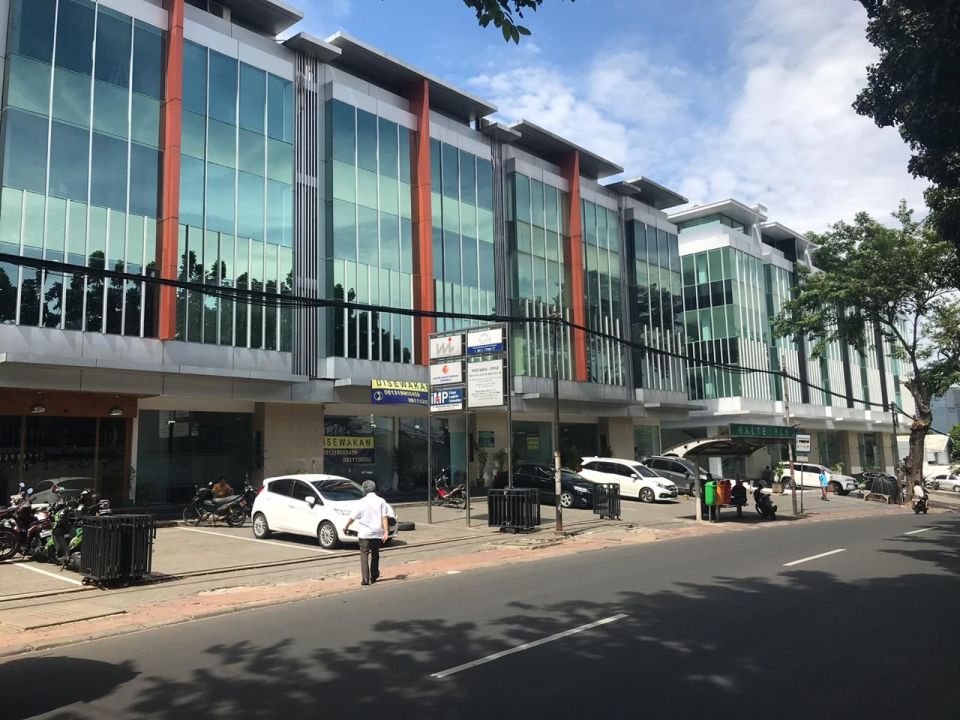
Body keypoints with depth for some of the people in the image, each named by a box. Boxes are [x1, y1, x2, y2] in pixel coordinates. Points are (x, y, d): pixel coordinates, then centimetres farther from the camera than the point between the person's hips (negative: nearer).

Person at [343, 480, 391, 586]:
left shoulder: (362, 502, -6)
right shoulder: (381, 501, 0)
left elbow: (352, 517, 0)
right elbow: (385, 517, -7)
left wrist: (346, 526, 17)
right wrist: (386, 532, -9)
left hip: (365, 533, -3)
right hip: (378, 533, 3)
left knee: (364, 555, -1)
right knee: (375, 554, 17)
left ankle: (365, 578, -12)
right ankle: (373, 577, 24)